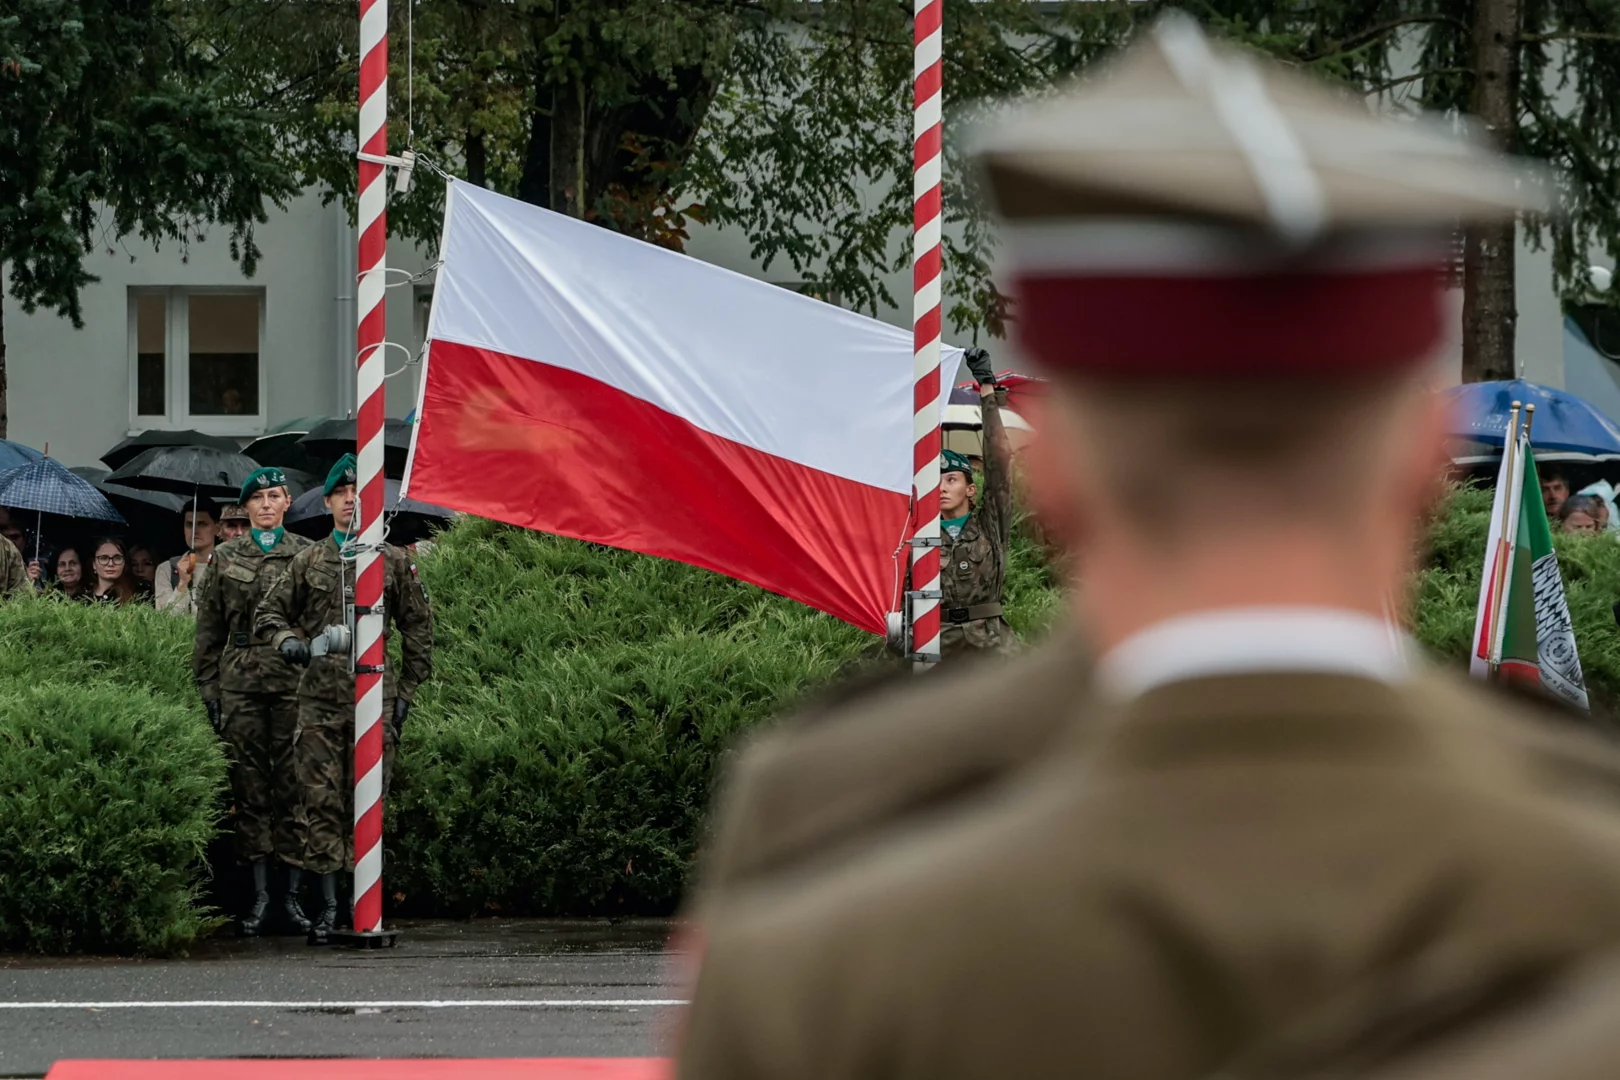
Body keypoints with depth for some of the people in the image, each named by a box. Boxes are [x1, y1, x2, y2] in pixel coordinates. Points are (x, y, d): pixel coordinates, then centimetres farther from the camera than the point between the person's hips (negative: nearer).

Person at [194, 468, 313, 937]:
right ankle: (259, 893, 4)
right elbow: (208, 629, 12)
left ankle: (292, 892, 2)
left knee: (293, 780, -3)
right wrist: (208, 687, 5)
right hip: (240, 678, 1)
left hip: (295, 675, -1)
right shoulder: (225, 558, 11)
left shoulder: (307, 555, 7)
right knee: (249, 781, 0)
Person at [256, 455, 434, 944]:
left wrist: (406, 691, 6)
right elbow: (269, 612, 17)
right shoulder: (307, 563, 12)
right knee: (321, 802, -4)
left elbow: (418, 628, 12)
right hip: (319, 696, 1)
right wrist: (287, 640, -5)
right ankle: (328, 907, -2)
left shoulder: (394, 563, 10)